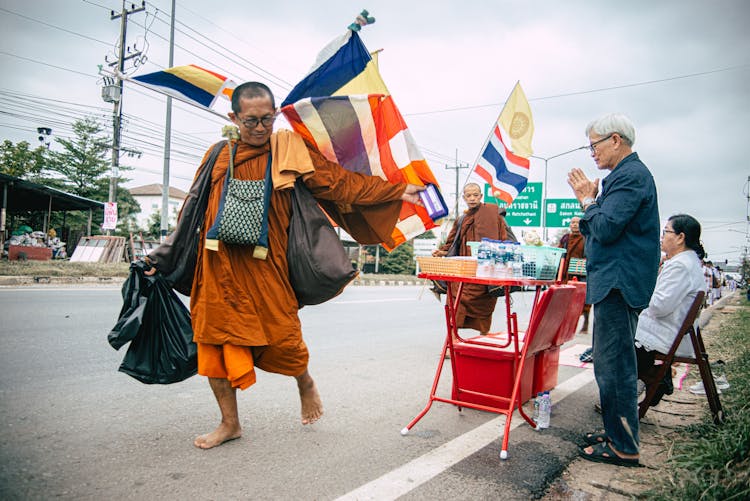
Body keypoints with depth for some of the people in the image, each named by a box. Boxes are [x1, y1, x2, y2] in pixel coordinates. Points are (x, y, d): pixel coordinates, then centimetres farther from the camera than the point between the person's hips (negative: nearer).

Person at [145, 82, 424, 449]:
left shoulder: (289, 152, 0)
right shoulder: (218, 157, 8)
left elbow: (340, 180, -3)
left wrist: (396, 191, -6)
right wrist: (165, 256, 17)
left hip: (266, 267, -3)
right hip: (219, 267, 3)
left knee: (283, 337, 0)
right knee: (214, 340, 6)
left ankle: (306, 384, 36)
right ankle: (229, 422, 26)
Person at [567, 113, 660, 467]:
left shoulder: (630, 175, -14)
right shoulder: (628, 173, 19)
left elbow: (607, 229, -22)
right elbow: (604, 228, 20)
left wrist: (588, 201, -7)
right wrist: (590, 202, 7)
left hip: (618, 283, -11)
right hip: (616, 282, 11)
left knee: (613, 365, -5)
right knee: (613, 363, 17)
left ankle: (623, 448, 6)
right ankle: (617, 433, 29)